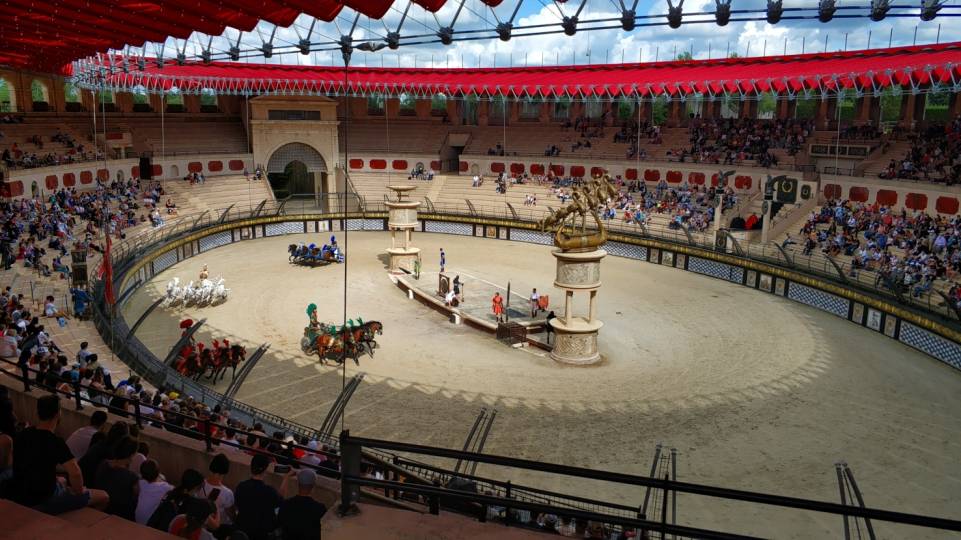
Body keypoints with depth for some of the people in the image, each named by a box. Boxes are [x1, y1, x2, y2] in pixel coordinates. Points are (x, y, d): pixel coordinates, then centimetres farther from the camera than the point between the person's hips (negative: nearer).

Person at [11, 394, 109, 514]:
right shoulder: (55, 442, -25)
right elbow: (75, 473, -37)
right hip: (42, 501, -8)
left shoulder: (22, 435, -2)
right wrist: (78, 491, -16)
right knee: (102, 497, 0)